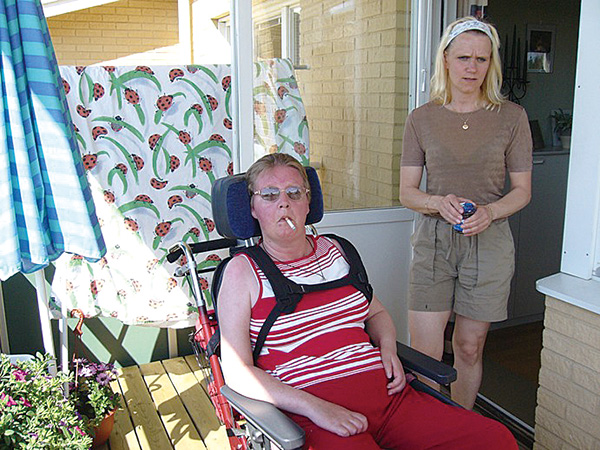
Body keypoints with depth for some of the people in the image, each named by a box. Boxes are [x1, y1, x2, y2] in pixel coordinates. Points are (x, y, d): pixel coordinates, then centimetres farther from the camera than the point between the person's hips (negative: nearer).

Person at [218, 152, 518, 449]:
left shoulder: (335, 251, 17)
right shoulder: (243, 271, 2)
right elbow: (237, 372, -5)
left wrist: (388, 347, 6)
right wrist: (315, 407, -16)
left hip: (386, 393, 5)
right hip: (308, 412, -4)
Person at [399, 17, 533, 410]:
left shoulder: (512, 117, 3)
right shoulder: (421, 119, 4)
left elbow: (522, 190, 5)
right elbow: (407, 192, 4)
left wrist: (489, 211, -15)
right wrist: (440, 203, -17)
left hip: (489, 242, 0)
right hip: (433, 240, 0)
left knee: (469, 348, 10)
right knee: (423, 355, -4)